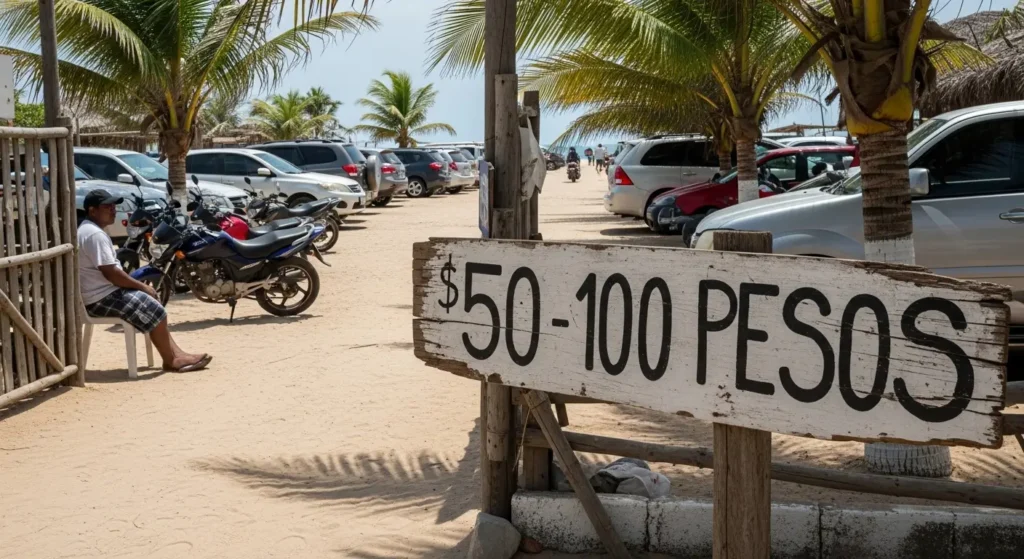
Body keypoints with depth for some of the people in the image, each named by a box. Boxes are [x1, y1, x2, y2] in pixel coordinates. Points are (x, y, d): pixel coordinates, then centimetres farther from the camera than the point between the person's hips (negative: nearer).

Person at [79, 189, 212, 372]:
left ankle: (175, 354, 8)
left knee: (154, 308, 11)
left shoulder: (88, 230, 16)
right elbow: (110, 273, -24)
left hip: (104, 292, 11)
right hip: (101, 297, -11)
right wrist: (142, 286, -13)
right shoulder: (95, 234, -20)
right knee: (155, 311, -12)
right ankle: (171, 360, 0)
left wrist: (138, 285, 11)